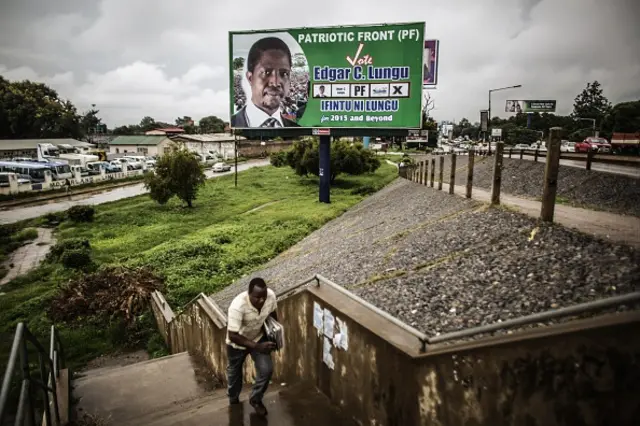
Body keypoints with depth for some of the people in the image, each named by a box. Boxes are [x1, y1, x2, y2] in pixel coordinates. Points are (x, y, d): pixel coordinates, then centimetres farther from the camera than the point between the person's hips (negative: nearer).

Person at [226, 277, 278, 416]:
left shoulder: (271, 296, -27)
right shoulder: (238, 306, -41)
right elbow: (233, 336, -37)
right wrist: (257, 347, -41)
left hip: (258, 337, 3)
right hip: (237, 342, -3)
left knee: (267, 369, -6)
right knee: (234, 372, 20)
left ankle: (255, 399, 23)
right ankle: (233, 400, 51)